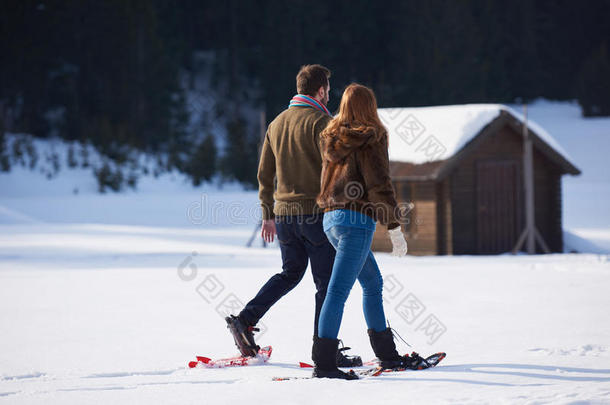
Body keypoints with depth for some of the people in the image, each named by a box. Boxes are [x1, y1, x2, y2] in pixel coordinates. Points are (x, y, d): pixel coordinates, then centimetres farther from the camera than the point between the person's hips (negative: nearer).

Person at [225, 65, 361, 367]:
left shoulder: (277, 124, 12)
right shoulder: (320, 121, -10)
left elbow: (265, 174, 15)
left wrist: (268, 215, 21)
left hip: (283, 214, 7)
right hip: (316, 211, -7)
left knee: (291, 272, 23)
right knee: (327, 281, 2)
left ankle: (245, 319, 11)